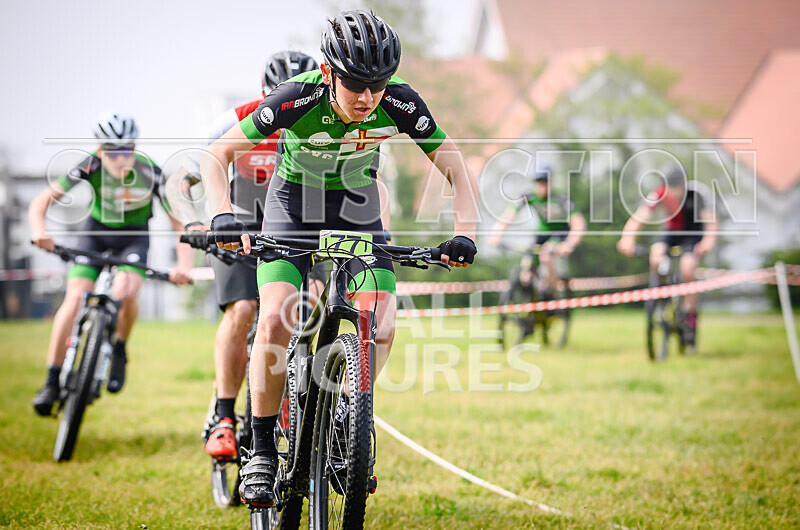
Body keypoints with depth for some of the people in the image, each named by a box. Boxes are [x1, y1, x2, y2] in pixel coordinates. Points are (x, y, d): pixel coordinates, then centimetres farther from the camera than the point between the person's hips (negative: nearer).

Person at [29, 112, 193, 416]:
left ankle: (119, 350, 3)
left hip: (133, 237, -1)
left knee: (125, 294, -28)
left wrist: (184, 265, -37)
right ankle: (52, 381, -9)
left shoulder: (149, 173, -27)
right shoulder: (90, 166, -25)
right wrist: (39, 231, -43)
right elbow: (41, 202, -23)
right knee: (74, 298, -17)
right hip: (97, 231, 1)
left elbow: (180, 222, -23)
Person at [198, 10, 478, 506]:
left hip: (356, 207, 2)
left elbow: (458, 170, -18)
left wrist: (464, 233, -34)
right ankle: (263, 452, -7)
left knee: (380, 326, -18)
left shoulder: (399, 101, -25)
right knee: (276, 320, -22)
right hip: (294, 204, -2)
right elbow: (216, 154, -25)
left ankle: (347, 413, 11)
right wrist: (224, 214, -42)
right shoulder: (298, 99, -30)